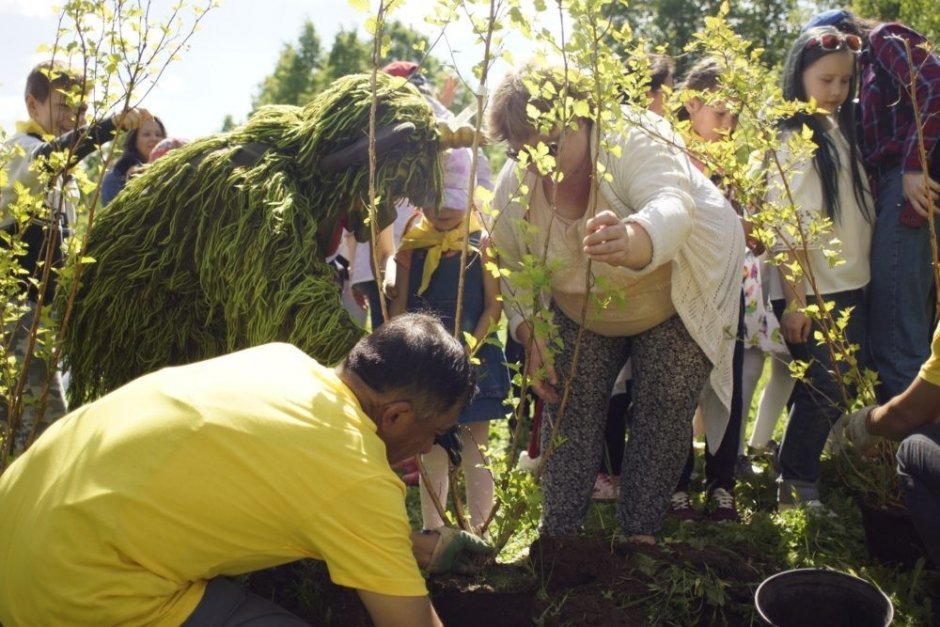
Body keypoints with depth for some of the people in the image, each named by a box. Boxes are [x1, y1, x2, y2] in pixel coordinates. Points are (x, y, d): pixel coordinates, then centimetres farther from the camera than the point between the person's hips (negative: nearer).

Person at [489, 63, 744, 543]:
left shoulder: (632, 140, -33)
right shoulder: (513, 187, -19)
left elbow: (673, 206, -53)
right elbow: (513, 271, -3)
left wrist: (633, 241, -75)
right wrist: (531, 335, -15)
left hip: (678, 296, -3)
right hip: (582, 313, 4)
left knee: (664, 413, -4)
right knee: (568, 408, 1)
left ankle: (639, 533, 11)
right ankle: (556, 531, 12)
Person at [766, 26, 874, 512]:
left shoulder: (845, 132, 12)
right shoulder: (791, 139, -9)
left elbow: (861, 210, 16)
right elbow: (786, 229, -14)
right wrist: (794, 300, -17)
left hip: (851, 287, 7)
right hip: (808, 291, -7)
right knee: (824, 391, -5)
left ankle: (829, 478, 26)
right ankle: (794, 486, 10)